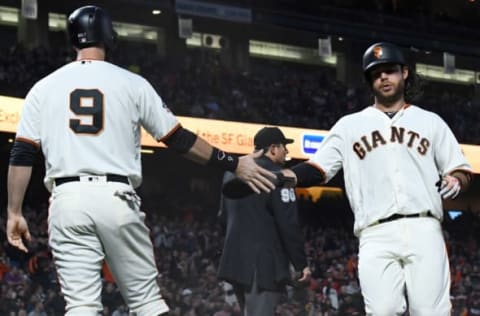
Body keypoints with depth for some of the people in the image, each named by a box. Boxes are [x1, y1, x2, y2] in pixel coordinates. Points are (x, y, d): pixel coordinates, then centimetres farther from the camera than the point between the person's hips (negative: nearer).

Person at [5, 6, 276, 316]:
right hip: (116, 198, -1)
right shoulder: (131, 83, 6)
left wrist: (14, 213, 10)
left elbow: (22, 155, 4)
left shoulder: (44, 88, 10)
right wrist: (234, 164, 13)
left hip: (67, 199, 1)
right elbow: (179, 139, 6)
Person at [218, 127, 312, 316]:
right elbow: (288, 225, -13)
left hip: (235, 261, 9)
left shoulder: (232, 173, 14)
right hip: (264, 263, -9)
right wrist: (301, 263, -8)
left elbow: (225, 212, 26)